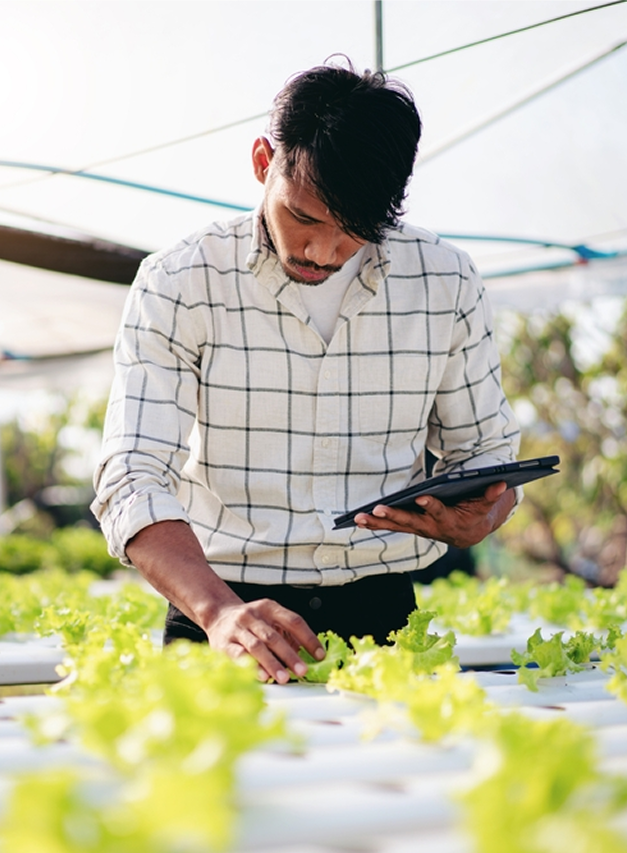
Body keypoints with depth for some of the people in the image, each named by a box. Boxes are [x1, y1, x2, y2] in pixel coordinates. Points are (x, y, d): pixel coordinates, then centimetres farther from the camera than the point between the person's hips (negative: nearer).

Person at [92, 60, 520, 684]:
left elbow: (485, 453, 16)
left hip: (380, 615, 2)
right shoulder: (176, 286, -2)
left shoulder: (447, 286, 5)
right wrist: (220, 611, -27)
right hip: (218, 612, -1)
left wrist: (475, 520, -8)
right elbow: (133, 480, -10)